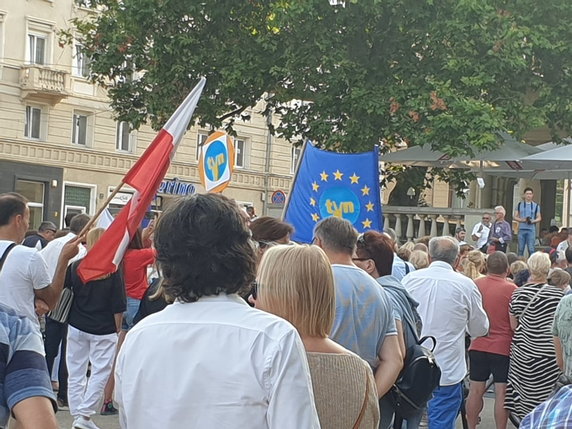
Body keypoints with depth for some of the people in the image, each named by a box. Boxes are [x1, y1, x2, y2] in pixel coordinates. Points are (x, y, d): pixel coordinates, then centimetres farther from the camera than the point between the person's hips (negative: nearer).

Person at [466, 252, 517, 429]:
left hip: (478, 346, 4)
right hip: (503, 348, -4)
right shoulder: (511, 289, -12)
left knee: (475, 391, 11)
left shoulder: (474, 285, 0)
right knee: (501, 392, 1)